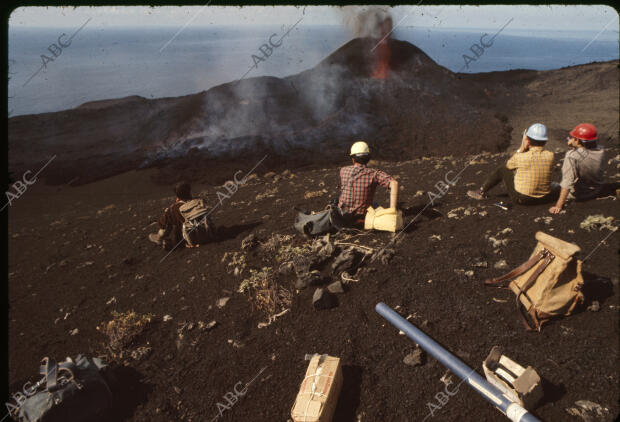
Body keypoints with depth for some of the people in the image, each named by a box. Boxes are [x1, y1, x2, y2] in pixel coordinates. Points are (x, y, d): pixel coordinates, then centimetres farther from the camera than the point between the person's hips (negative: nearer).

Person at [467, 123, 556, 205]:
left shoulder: (521, 157, -23)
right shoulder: (550, 156, -12)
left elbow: (508, 165, 0)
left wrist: (521, 149, -2)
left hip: (522, 199, -4)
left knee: (502, 169, 14)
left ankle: (482, 192, 27)